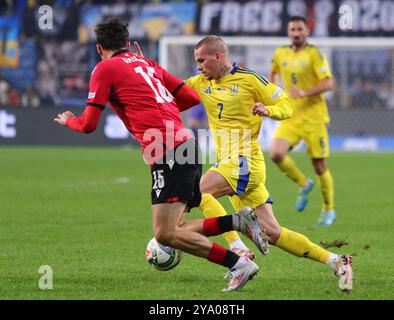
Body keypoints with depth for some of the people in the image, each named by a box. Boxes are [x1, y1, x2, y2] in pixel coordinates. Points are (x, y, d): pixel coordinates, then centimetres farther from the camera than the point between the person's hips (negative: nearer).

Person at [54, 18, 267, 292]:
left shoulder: (105, 69, 3)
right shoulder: (148, 64, 24)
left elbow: (88, 125, 2)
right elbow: (192, 98, 21)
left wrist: (68, 120, 25)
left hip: (168, 152, -8)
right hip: (186, 141, 8)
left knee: (165, 234, -11)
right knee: (173, 230, 12)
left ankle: (239, 265, -16)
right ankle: (239, 220, -5)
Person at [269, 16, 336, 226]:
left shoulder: (314, 54, -8)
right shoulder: (280, 54, 7)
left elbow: (329, 83, -16)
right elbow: (273, 73, 29)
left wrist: (304, 92, -28)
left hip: (313, 116, -4)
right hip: (290, 116, 4)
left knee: (319, 165, 0)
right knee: (276, 154, -18)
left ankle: (328, 211, 20)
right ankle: (304, 184, 9)